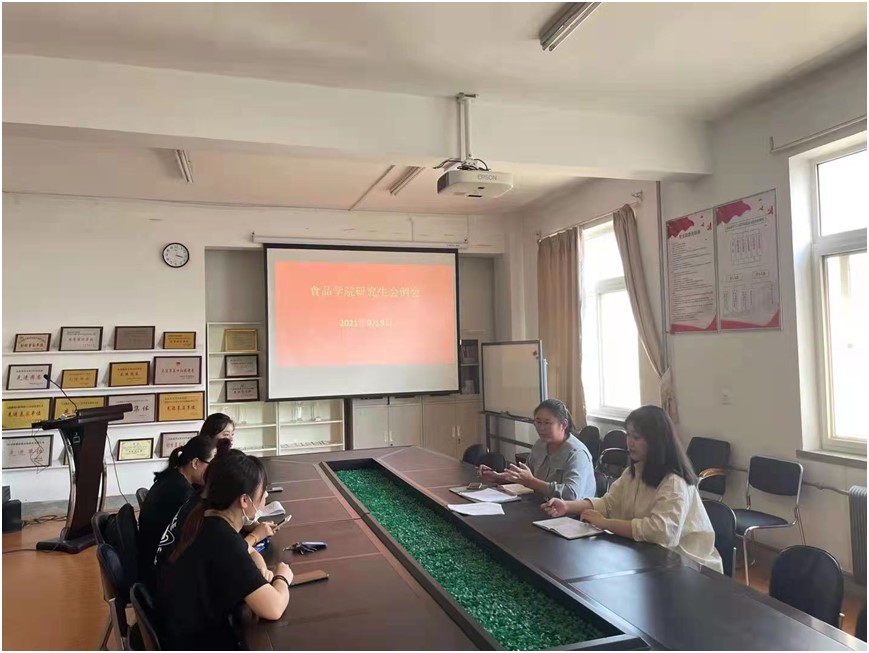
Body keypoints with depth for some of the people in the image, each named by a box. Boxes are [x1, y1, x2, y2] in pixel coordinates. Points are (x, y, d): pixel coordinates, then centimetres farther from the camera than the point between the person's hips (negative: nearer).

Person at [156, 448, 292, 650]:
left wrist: (260, 571, -4)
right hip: (199, 643, -8)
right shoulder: (224, 541, -30)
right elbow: (273, 608, -33)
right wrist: (282, 577, -12)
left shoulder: (205, 520, -4)